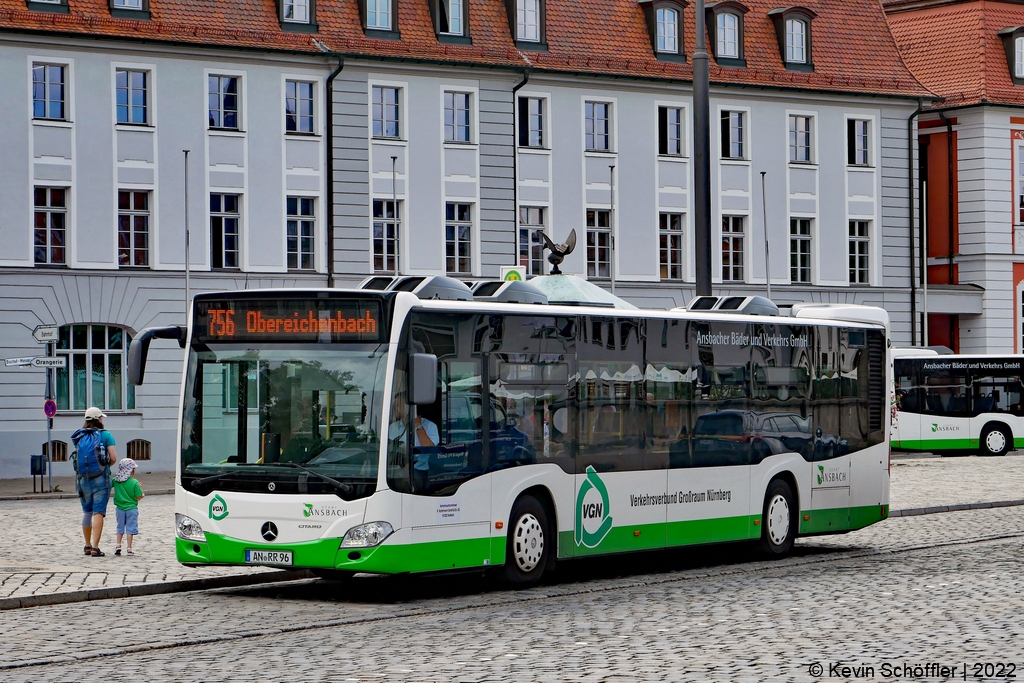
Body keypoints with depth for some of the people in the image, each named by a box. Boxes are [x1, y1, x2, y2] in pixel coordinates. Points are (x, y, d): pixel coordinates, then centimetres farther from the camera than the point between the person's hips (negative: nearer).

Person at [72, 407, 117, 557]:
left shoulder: (79, 436, 6)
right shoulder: (105, 435, -4)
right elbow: (113, 458, -7)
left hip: (83, 478, 4)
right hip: (100, 478, -4)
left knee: (87, 512, 16)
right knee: (98, 512, -5)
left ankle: (87, 545, 25)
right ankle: (95, 547, -13)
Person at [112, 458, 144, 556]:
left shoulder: (116, 481, -3)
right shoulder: (134, 482, -14)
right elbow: (138, 497, -12)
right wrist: (143, 495, 11)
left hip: (120, 508, 3)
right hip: (131, 508, -3)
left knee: (120, 528, 18)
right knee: (130, 528, 1)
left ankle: (118, 545, 12)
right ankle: (129, 548, 0)